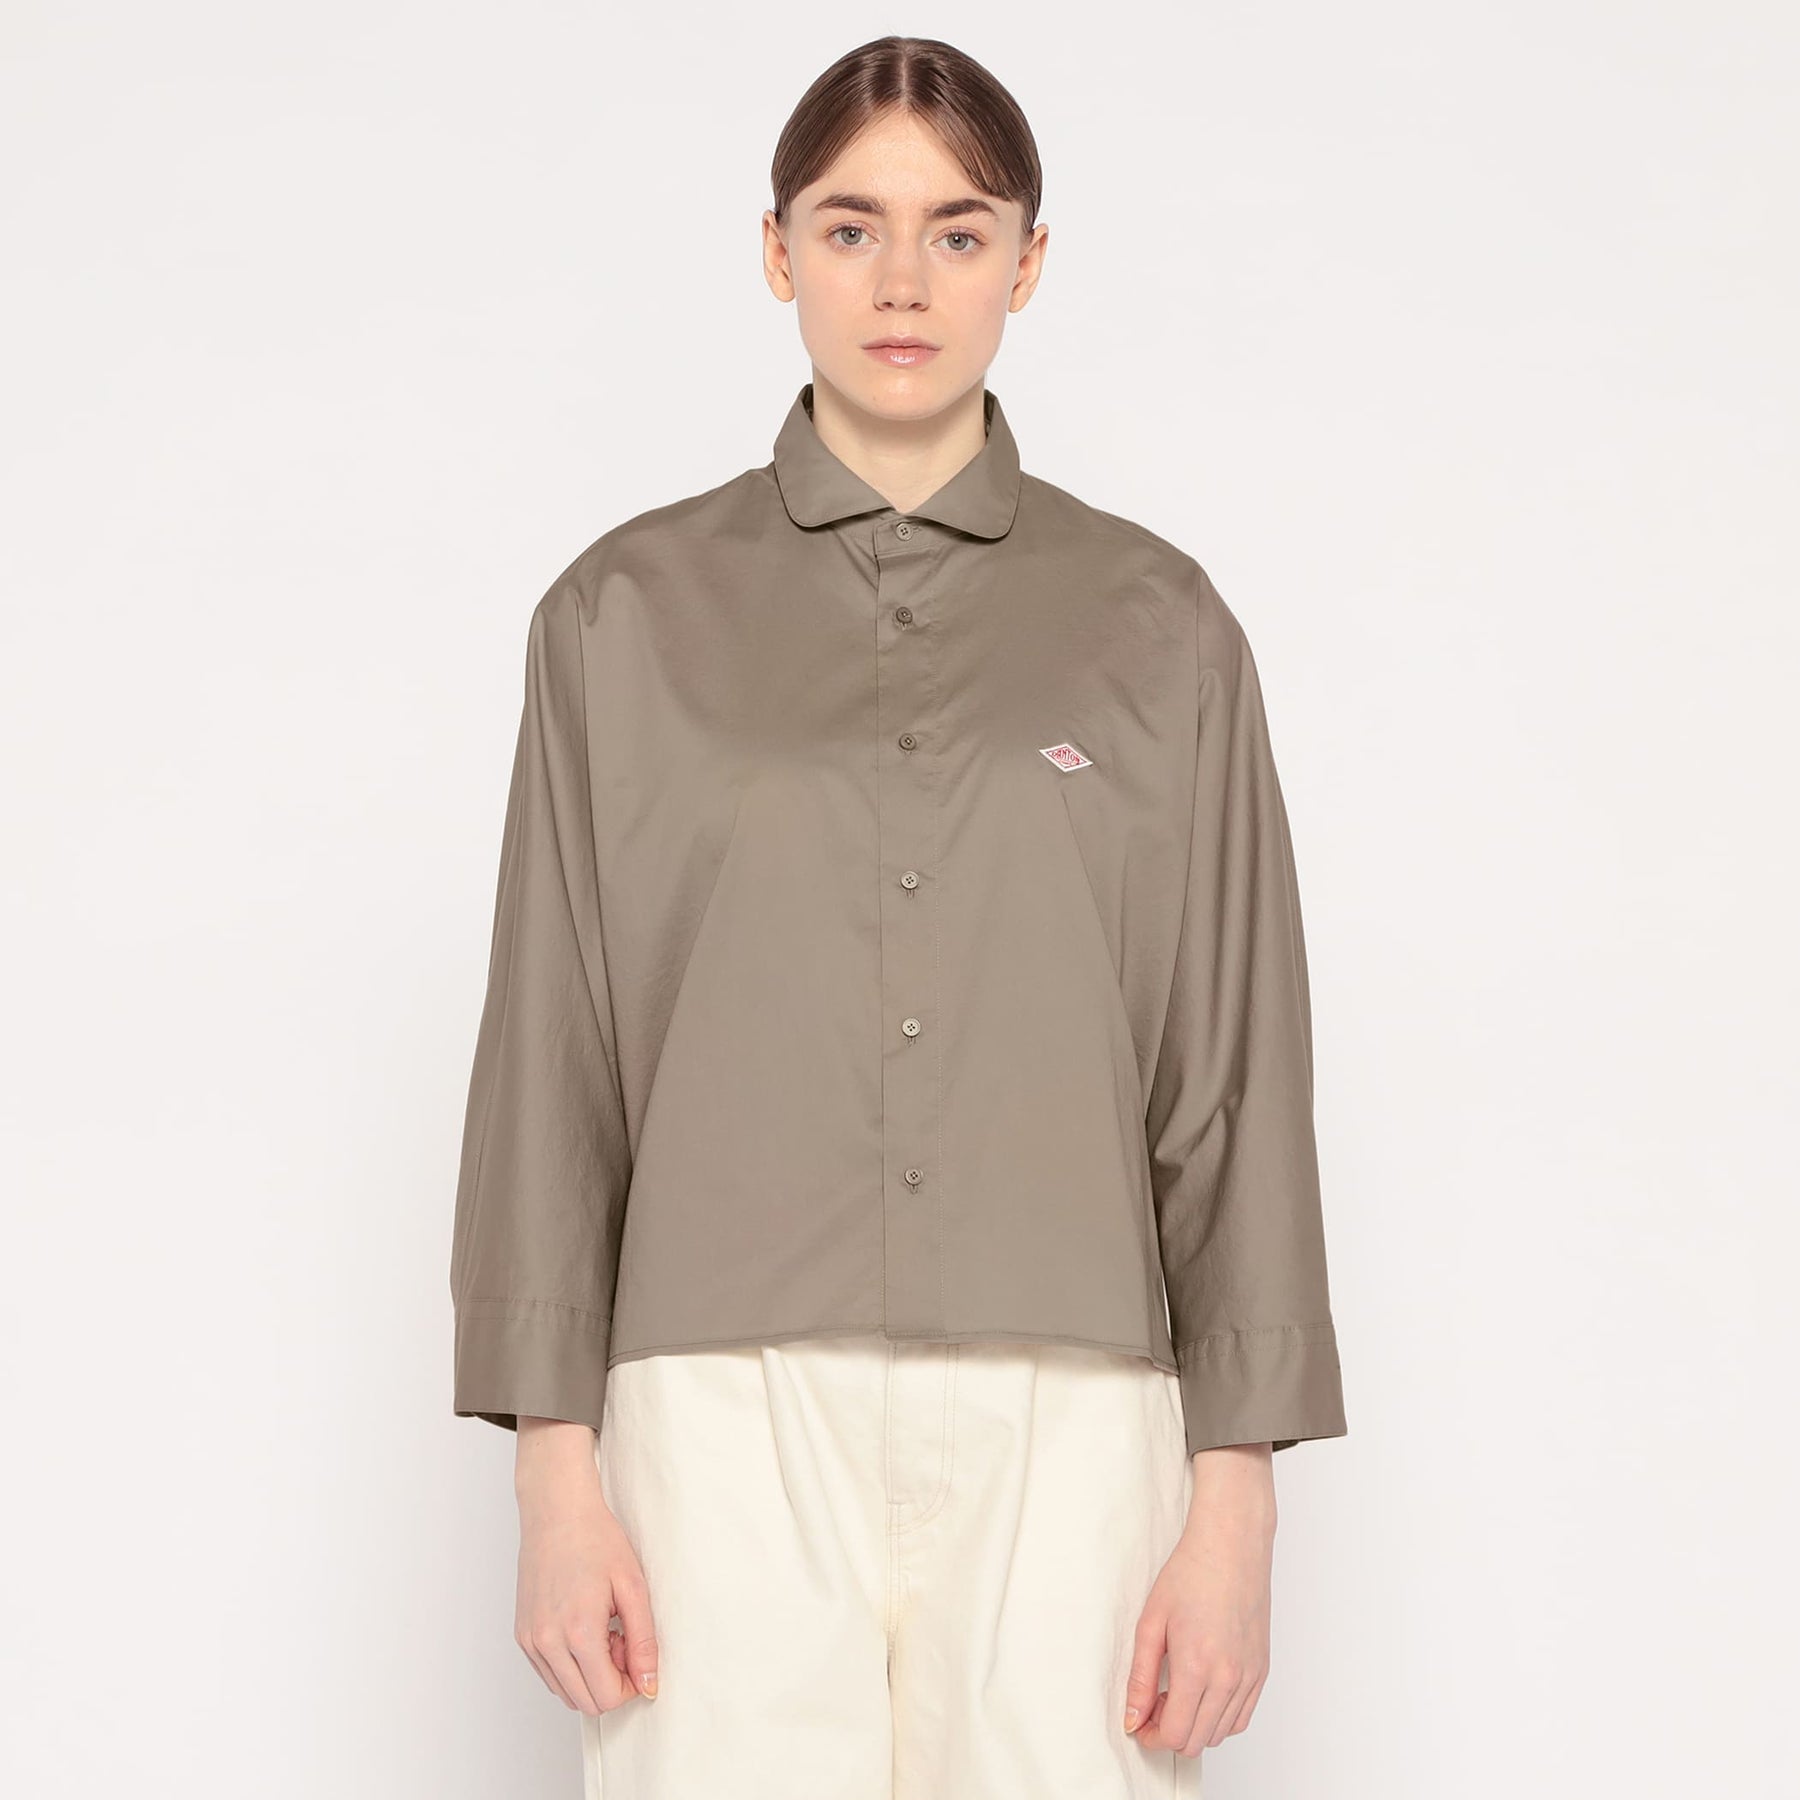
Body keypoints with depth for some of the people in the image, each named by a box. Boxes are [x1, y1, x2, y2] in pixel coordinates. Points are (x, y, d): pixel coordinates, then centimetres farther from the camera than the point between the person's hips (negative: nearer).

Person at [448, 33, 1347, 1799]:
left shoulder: (1157, 625, 5)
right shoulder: (630, 613, 5)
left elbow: (1235, 1076, 4)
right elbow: (552, 1062, 4)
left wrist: (1234, 1507, -1)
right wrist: (556, 1467, -2)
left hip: (1065, 1416, 0)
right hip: (733, 1418, 0)